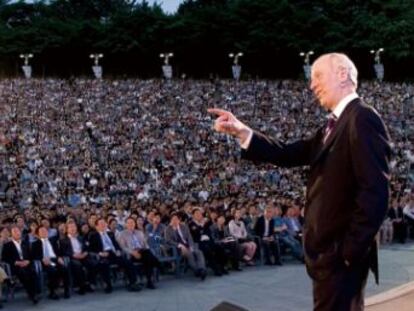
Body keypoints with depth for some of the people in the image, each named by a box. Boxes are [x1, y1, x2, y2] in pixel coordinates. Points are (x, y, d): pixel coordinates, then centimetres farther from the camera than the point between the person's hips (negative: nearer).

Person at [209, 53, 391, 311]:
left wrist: (351, 250, -21)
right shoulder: (335, 125, 16)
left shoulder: (362, 118, -15)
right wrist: (242, 132, 3)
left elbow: (375, 191, -21)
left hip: (342, 252, -10)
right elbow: (290, 155, 12)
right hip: (330, 249, 10)